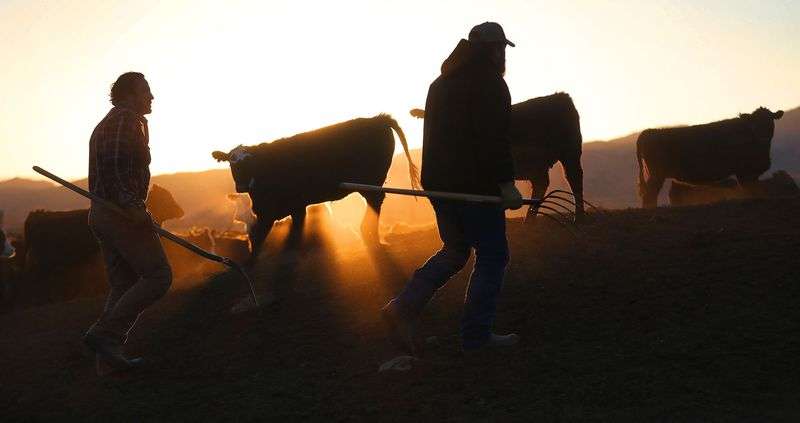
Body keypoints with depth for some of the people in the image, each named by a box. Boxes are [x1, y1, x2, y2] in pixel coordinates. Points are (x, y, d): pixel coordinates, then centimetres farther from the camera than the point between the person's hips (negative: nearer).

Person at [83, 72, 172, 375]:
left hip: (100, 213, 10)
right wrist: (131, 205, -26)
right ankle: (104, 333, -13)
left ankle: (109, 358, 6)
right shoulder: (129, 118, -6)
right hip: (123, 214, -10)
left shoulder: (103, 125, 24)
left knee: (122, 285, 9)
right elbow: (115, 160, -21)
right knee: (158, 276, -7)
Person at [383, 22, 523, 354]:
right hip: (475, 184, -8)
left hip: (439, 182, 8)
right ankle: (476, 335, 7)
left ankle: (405, 307, 2)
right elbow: (495, 138, -20)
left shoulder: (441, 83, 18)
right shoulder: (489, 82, -10)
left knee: (455, 250, 18)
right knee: (492, 256, 3)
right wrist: (506, 183, -20)